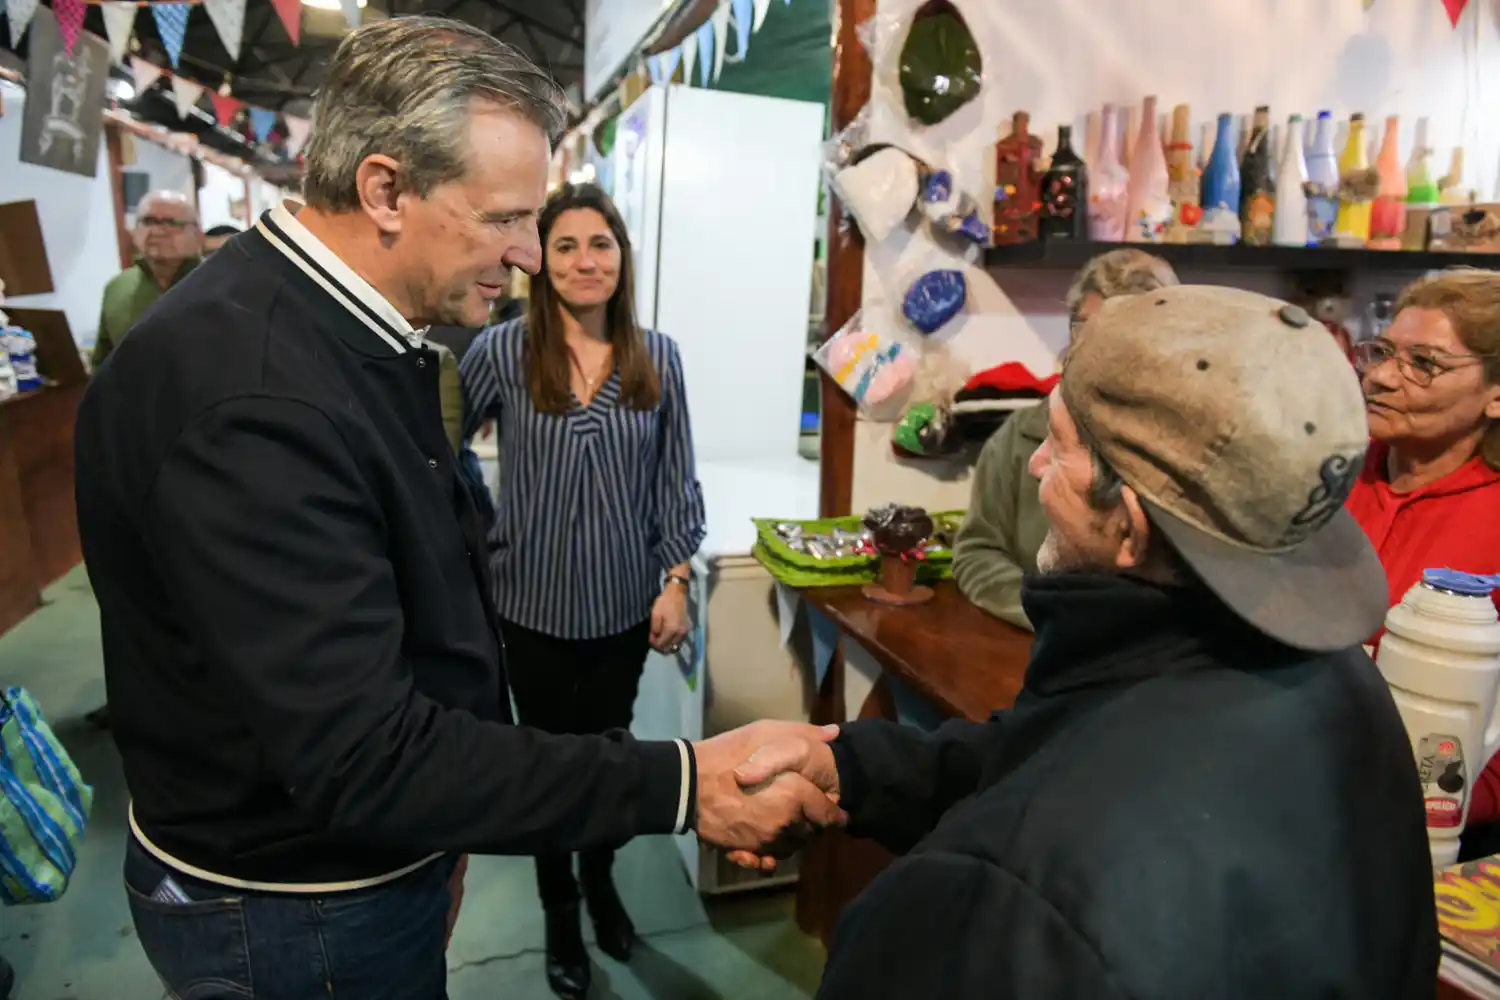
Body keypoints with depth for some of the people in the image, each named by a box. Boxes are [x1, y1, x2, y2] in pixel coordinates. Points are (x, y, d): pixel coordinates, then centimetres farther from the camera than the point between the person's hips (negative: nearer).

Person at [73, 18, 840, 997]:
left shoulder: (352, 333, 1)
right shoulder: (249, 396, -31)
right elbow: (363, 758, -32)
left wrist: (443, 826, 11)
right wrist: (681, 786, -31)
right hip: (293, 913, -8)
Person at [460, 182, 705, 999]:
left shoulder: (657, 357, -1)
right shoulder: (501, 351, -8)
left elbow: (675, 481, 1)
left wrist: (677, 580, -3)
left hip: (625, 601, 2)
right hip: (534, 601, -2)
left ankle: (600, 878, 47)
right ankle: (559, 912, 38)